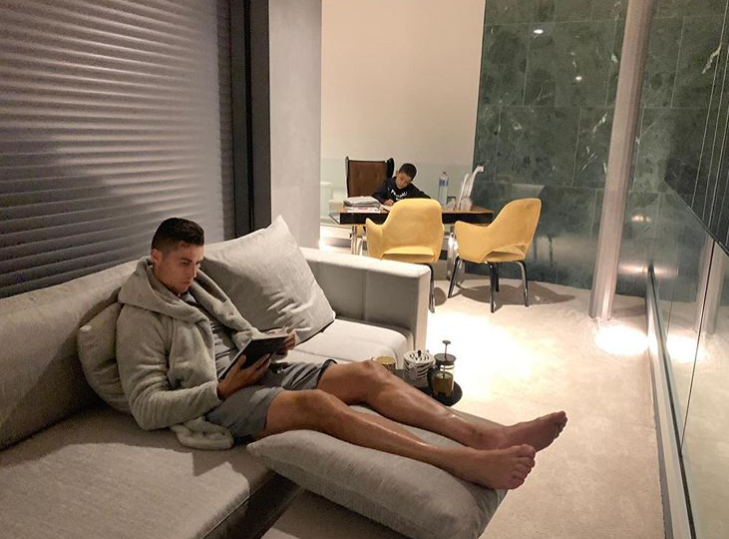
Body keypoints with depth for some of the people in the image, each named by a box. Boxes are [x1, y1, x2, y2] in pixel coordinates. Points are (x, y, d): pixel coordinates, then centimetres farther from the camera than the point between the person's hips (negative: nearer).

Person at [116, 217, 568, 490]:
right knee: (316, 403, -36)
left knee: (367, 373, -14)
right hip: (218, 401, -7)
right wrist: (222, 387, -21)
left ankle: (488, 436, -21)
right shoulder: (139, 320, -6)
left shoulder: (197, 286, 16)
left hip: (258, 373, 7)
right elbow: (148, 409, -13)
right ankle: (465, 462, -43)